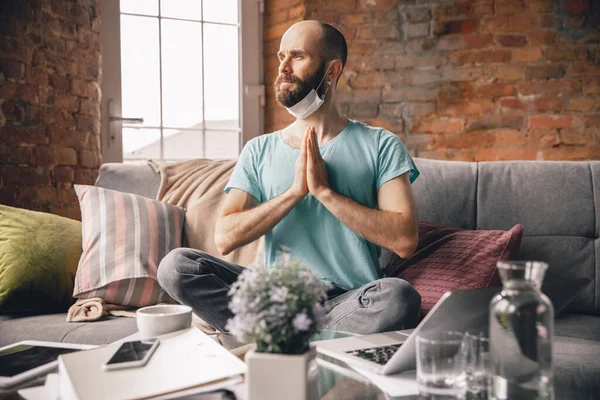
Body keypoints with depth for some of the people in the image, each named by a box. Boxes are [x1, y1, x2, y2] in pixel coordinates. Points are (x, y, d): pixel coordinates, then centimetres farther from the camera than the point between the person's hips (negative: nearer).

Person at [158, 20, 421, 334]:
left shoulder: (379, 145, 4)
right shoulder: (259, 150, 12)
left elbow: (405, 240, -9)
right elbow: (225, 238, -1)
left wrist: (324, 191, -11)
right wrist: (295, 191, -10)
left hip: (350, 300, -2)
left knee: (399, 297, -35)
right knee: (175, 265, -18)